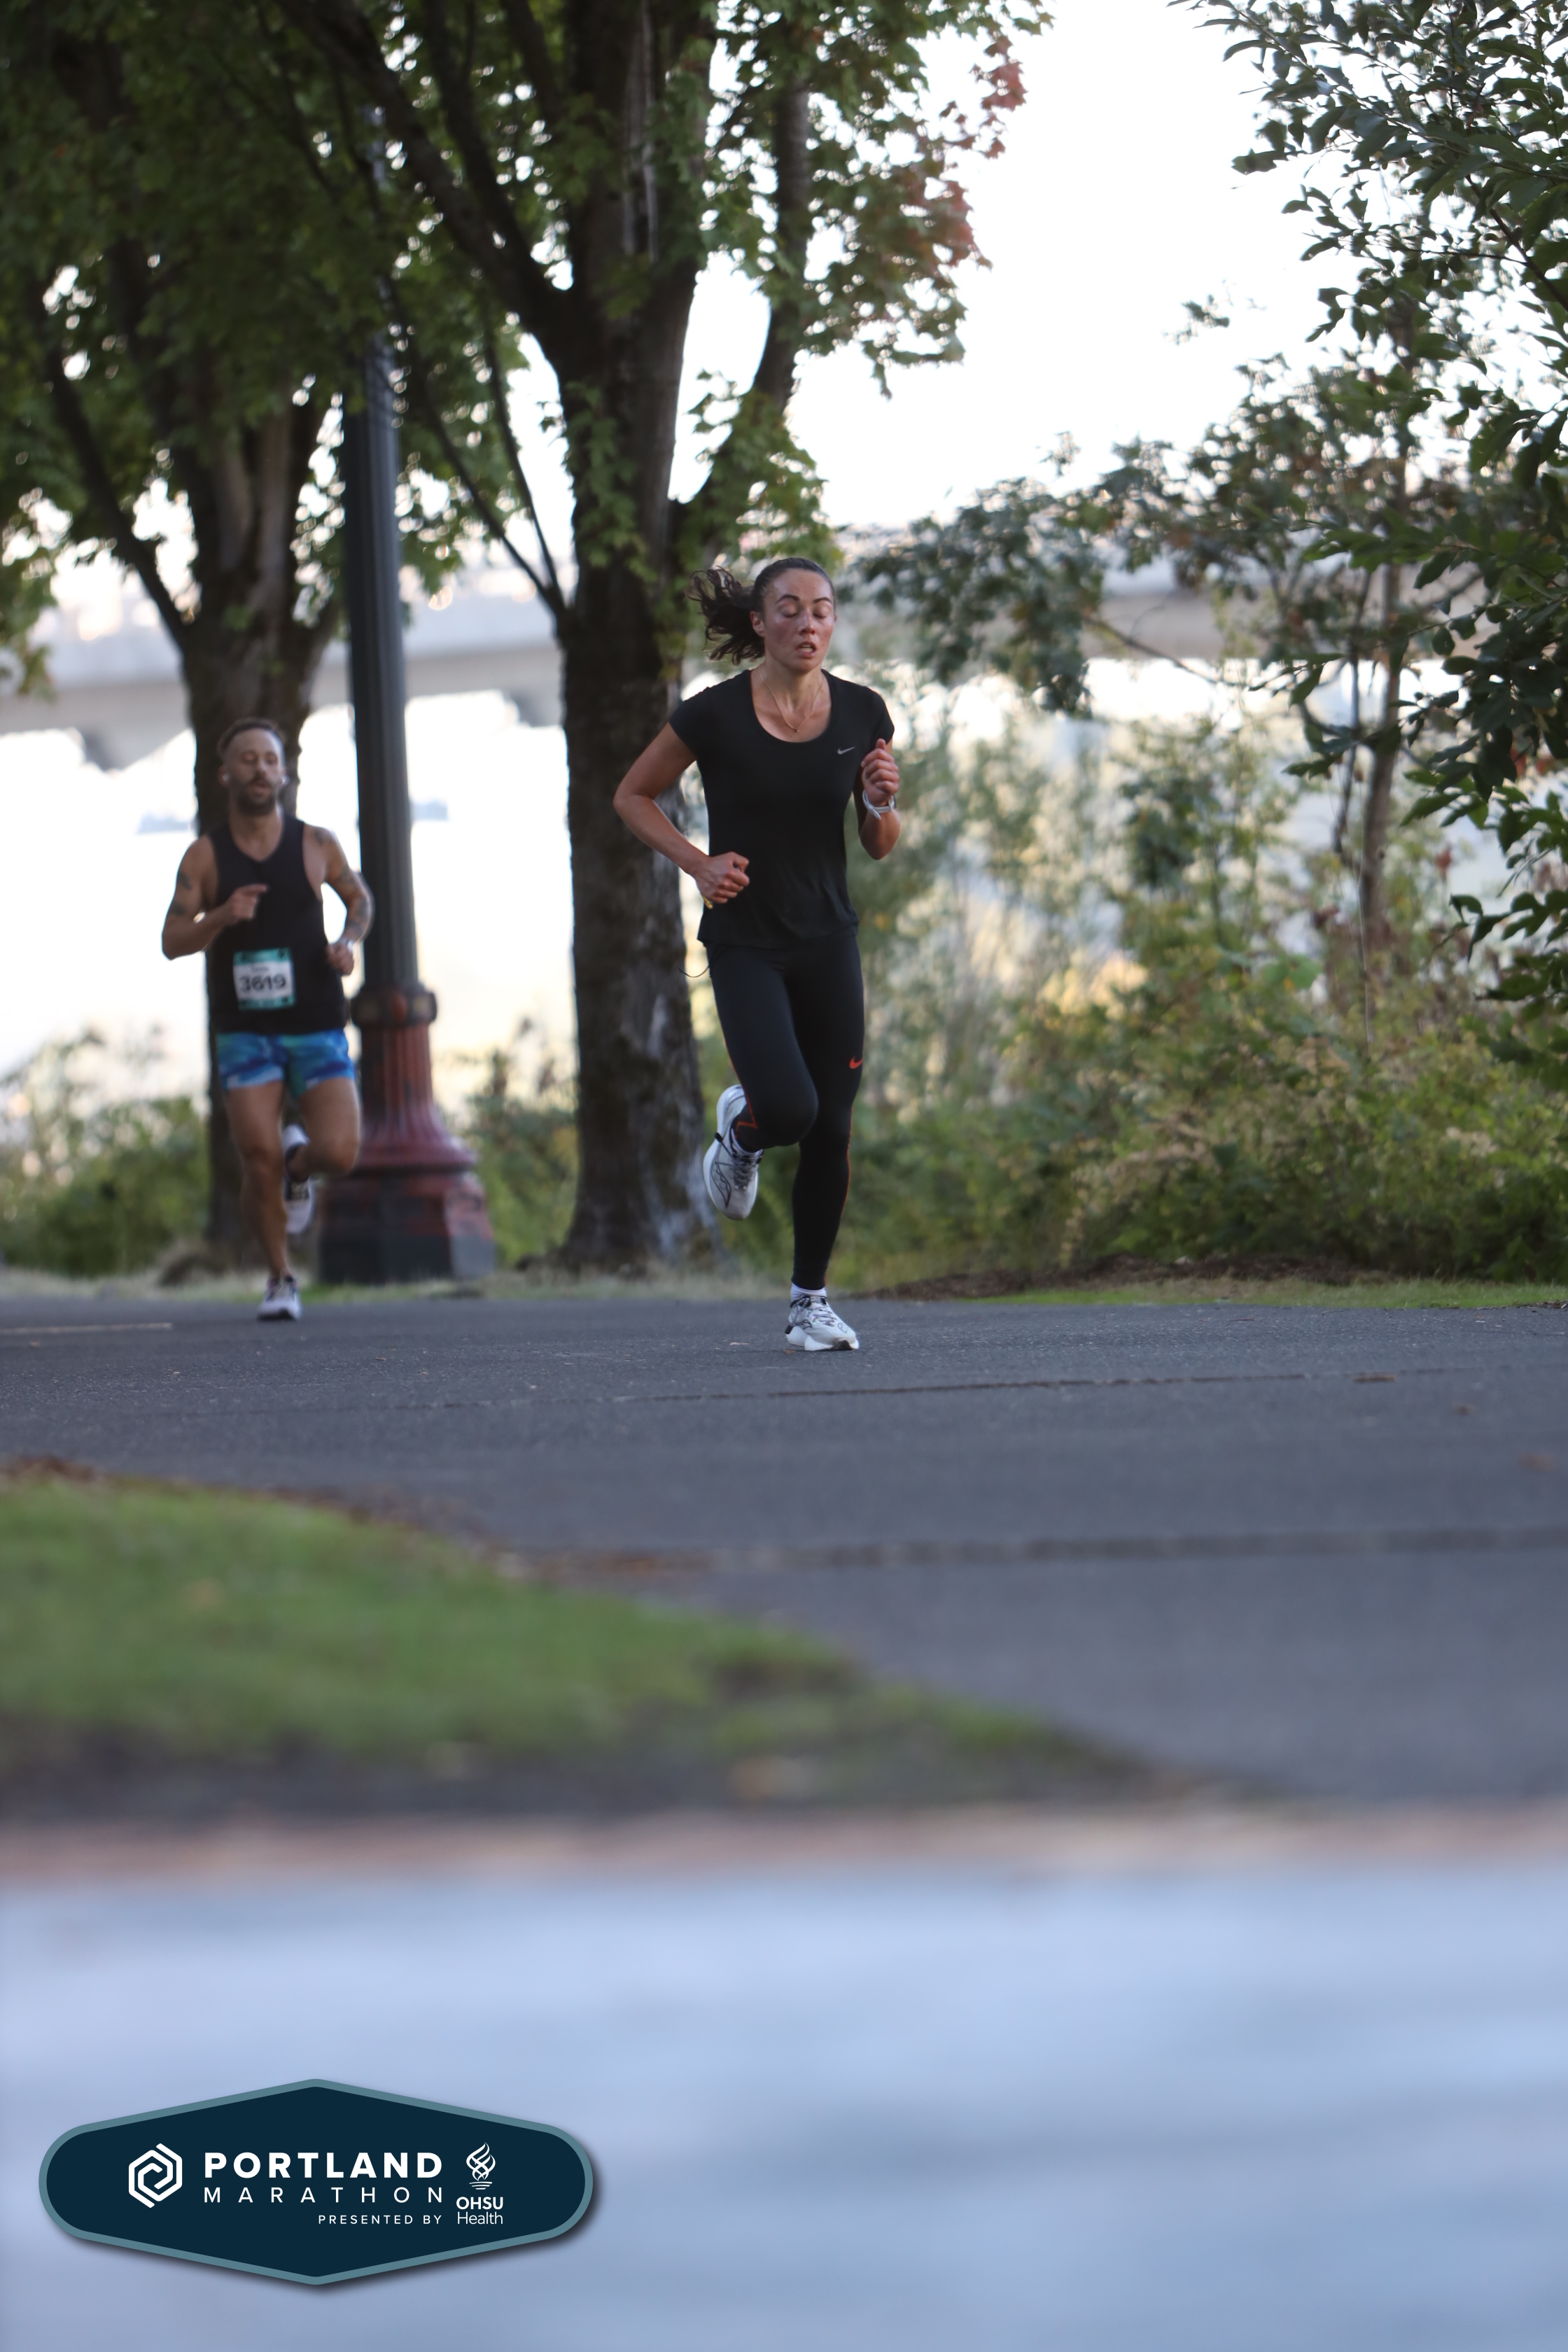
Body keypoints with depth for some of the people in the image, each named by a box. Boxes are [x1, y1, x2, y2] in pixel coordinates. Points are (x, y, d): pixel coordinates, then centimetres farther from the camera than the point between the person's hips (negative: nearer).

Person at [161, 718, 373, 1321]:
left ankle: (297, 1163, 23)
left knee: (338, 1154, -16)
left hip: (317, 1027, 1)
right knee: (260, 1165, -12)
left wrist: (349, 942, -2)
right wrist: (220, 918, -22)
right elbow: (172, 941, -3)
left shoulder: (315, 844, 2)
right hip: (246, 1032, -1)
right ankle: (279, 1278, 13)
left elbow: (359, 897, 19)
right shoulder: (204, 856, -1)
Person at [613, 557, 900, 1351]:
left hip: (827, 937, 3)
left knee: (831, 1130, 2)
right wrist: (697, 863, -10)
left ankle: (810, 1300, 16)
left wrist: (881, 801, -13)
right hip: (743, 942, -3)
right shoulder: (716, 715, -11)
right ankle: (740, 1132, 17)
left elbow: (879, 846, 9)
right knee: (788, 1108, -20)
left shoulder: (862, 714, -1)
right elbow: (632, 795, 3)